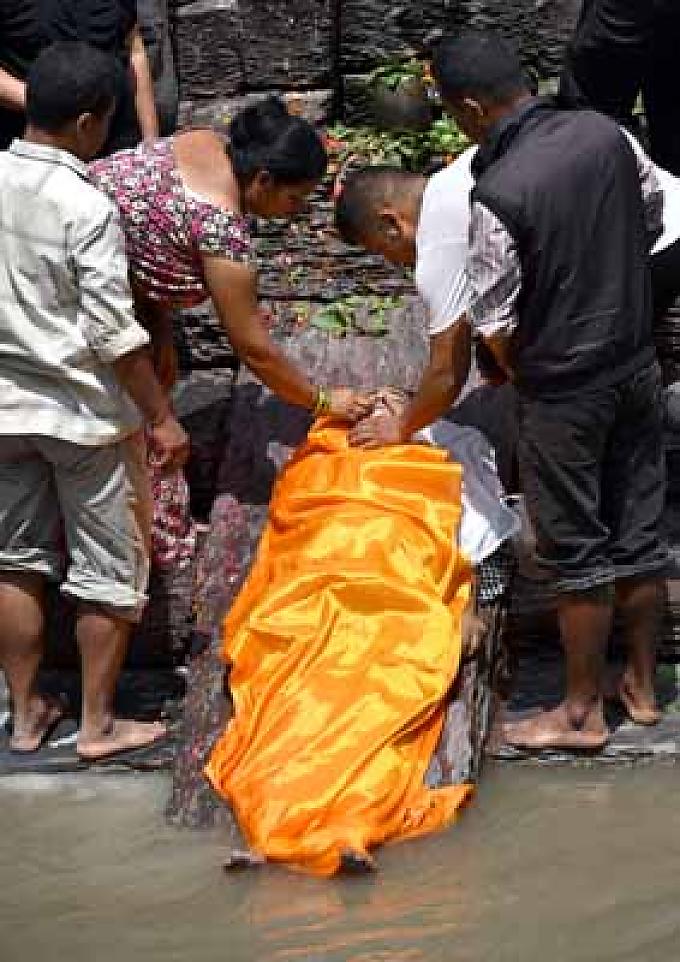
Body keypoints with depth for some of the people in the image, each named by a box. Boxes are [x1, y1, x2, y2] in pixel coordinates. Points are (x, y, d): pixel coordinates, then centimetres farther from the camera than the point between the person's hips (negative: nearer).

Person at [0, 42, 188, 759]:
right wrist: (162, 418, -10)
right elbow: (113, 333, -19)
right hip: (84, 412, -6)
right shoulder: (86, 208, -21)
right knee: (109, 572, 9)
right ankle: (98, 725, 16)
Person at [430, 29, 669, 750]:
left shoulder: (497, 193, -24)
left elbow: (494, 324, -16)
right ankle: (642, 684, 32)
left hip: (564, 391, -6)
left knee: (577, 552, 7)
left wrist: (516, 372, 5)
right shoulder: (604, 132, -6)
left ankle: (582, 712, 20)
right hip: (636, 364, 6)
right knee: (638, 530, 17)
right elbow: (652, 216, 10)